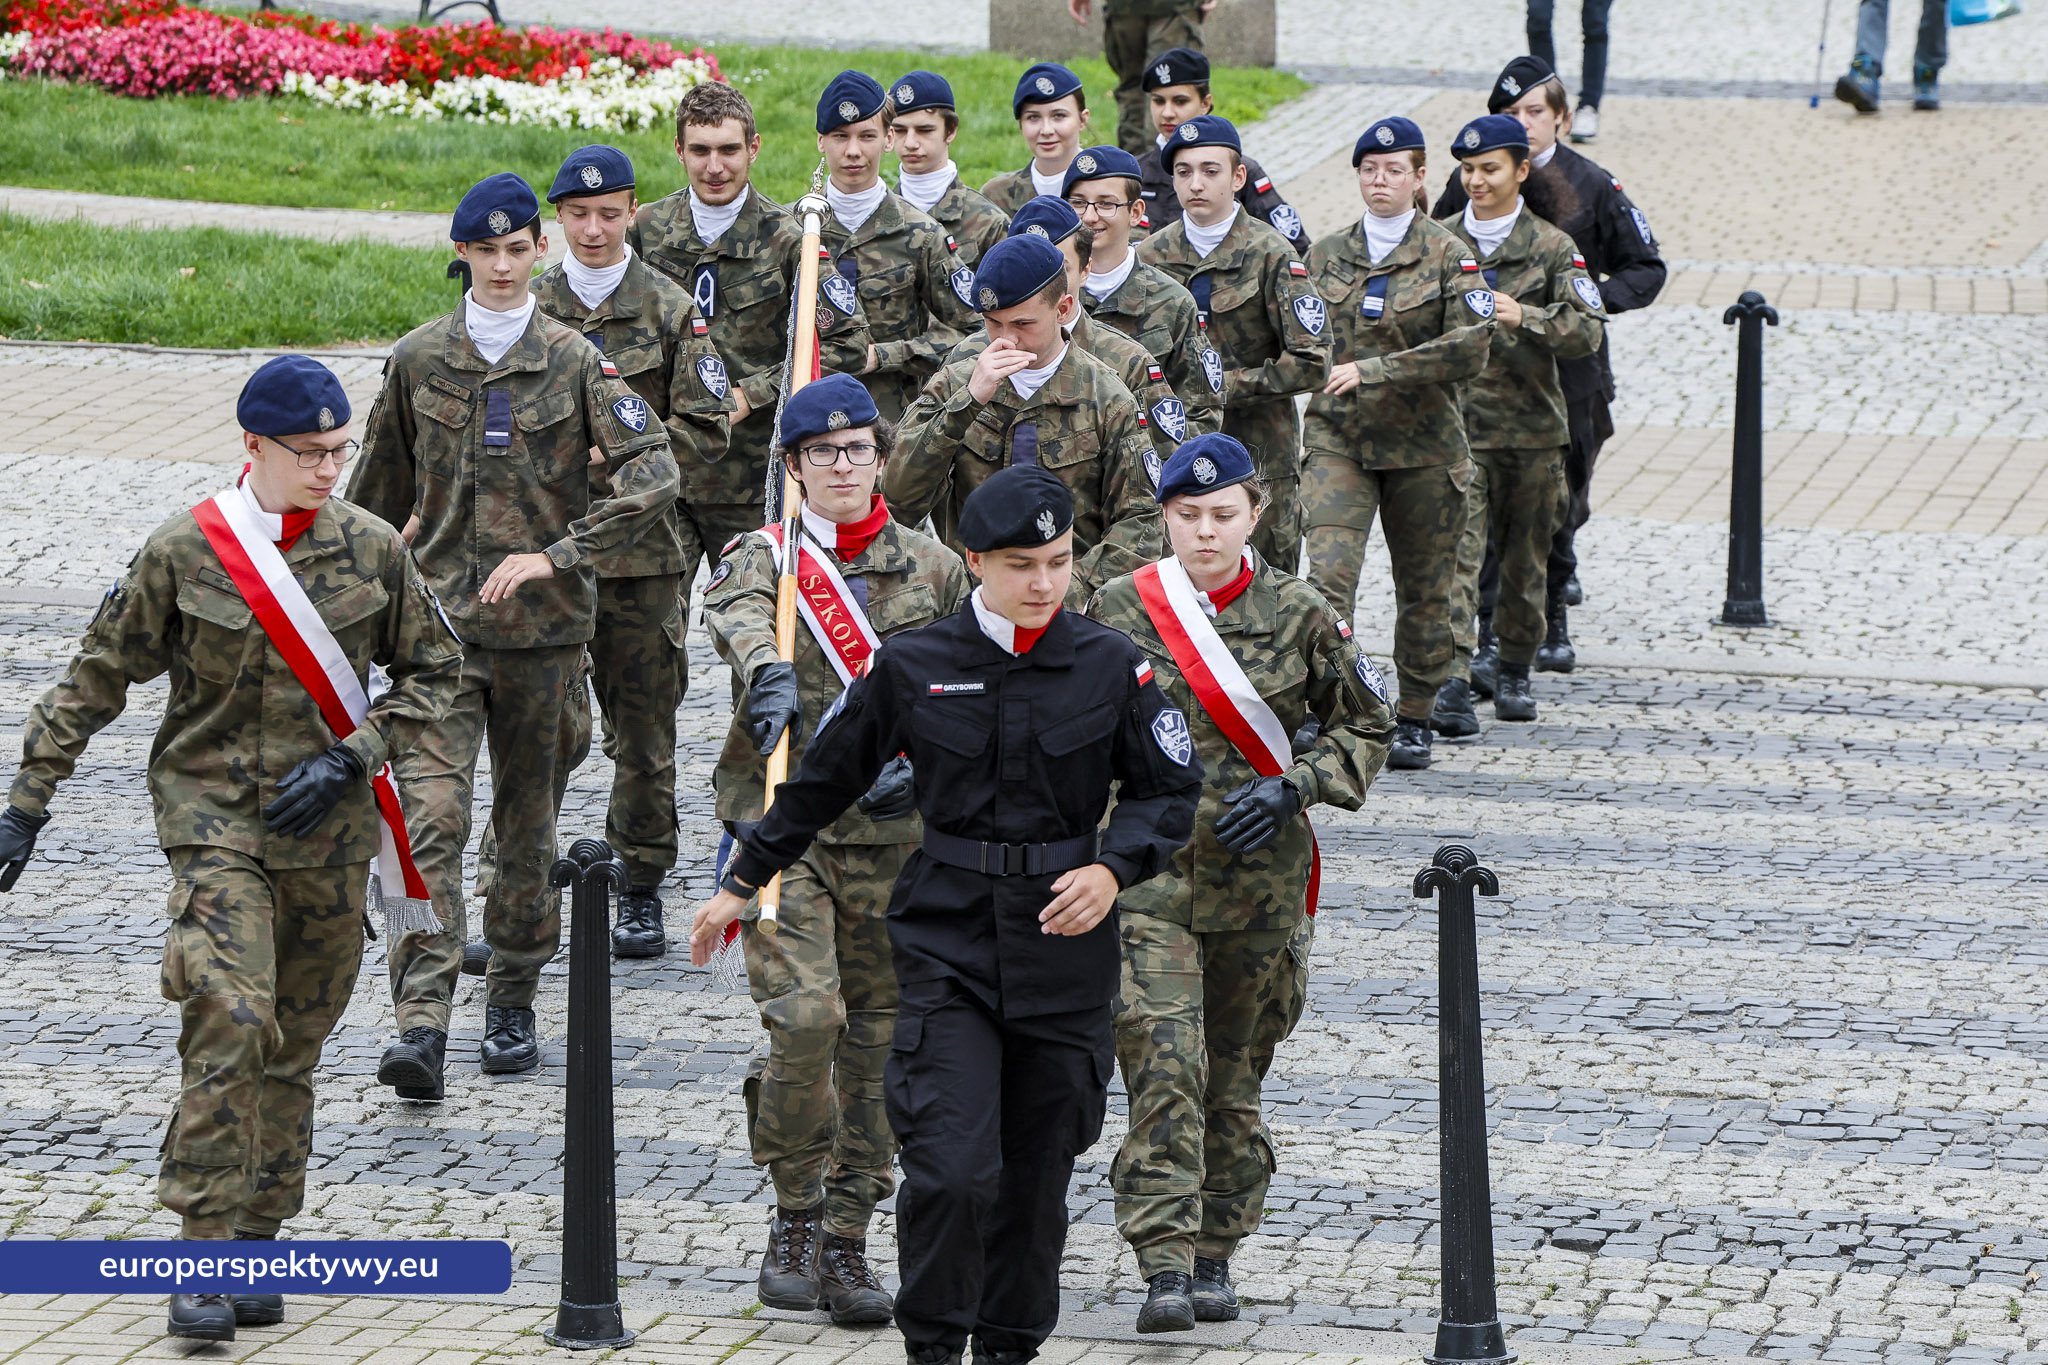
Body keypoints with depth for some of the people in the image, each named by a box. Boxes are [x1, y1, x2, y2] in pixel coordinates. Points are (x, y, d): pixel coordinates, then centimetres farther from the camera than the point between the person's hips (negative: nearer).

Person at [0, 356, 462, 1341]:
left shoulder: (373, 549, 1)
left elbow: (432, 670, 11)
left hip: (326, 829, 3)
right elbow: (96, 680, 2)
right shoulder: (182, 553, -6)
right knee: (228, 1020, -20)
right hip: (213, 815, -3)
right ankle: (203, 1253, -17)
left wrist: (351, 757, -4)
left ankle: (257, 1242, 18)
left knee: (294, 1044, 8)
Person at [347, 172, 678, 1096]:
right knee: (431, 815, -12)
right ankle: (421, 1023, -19)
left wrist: (557, 557, -17)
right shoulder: (418, 360, 4)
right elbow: (381, 487, 18)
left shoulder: (574, 361, -1)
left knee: (529, 818, 10)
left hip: (543, 625, 0)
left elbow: (654, 474, -10)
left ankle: (513, 1001, 25)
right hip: (440, 618, 0)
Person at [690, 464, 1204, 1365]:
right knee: (951, 1170, -15)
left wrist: (1113, 868, -11)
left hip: (1064, 953, 2)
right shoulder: (912, 667, -1)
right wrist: (743, 882, 18)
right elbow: (825, 777, 11)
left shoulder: (1110, 666, 0)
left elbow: (1170, 791, 8)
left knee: (1037, 1173, 9)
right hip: (948, 948, -1)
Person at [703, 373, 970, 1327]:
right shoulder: (764, 558, 2)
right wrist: (768, 669, -45)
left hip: (894, 836, 3)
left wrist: (927, 766, -7)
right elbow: (735, 613, -22)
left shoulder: (934, 571, 10)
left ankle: (847, 1243, 13)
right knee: (804, 1017, -18)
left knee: (878, 1041, 4)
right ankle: (796, 1216, 1)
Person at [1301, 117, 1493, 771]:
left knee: (1423, 589, 8)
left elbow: (1471, 348, -15)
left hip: (1423, 444, -1)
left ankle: (1414, 721, 23)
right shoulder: (1327, 255, 8)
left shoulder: (1446, 254, -3)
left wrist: (1374, 370, -19)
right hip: (1337, 440, 1)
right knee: (1327, 576, -17)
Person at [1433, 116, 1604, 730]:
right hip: (1457, 422, -1)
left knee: (1525, 557, 10)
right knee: (1456, 551, -15)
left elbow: (1589, 330, -6)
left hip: (1533, 428, 1)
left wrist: (1525, 317, -20)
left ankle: (1515, 672, 27)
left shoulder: (1552, 249, 3)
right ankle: (1453, 681, -22)